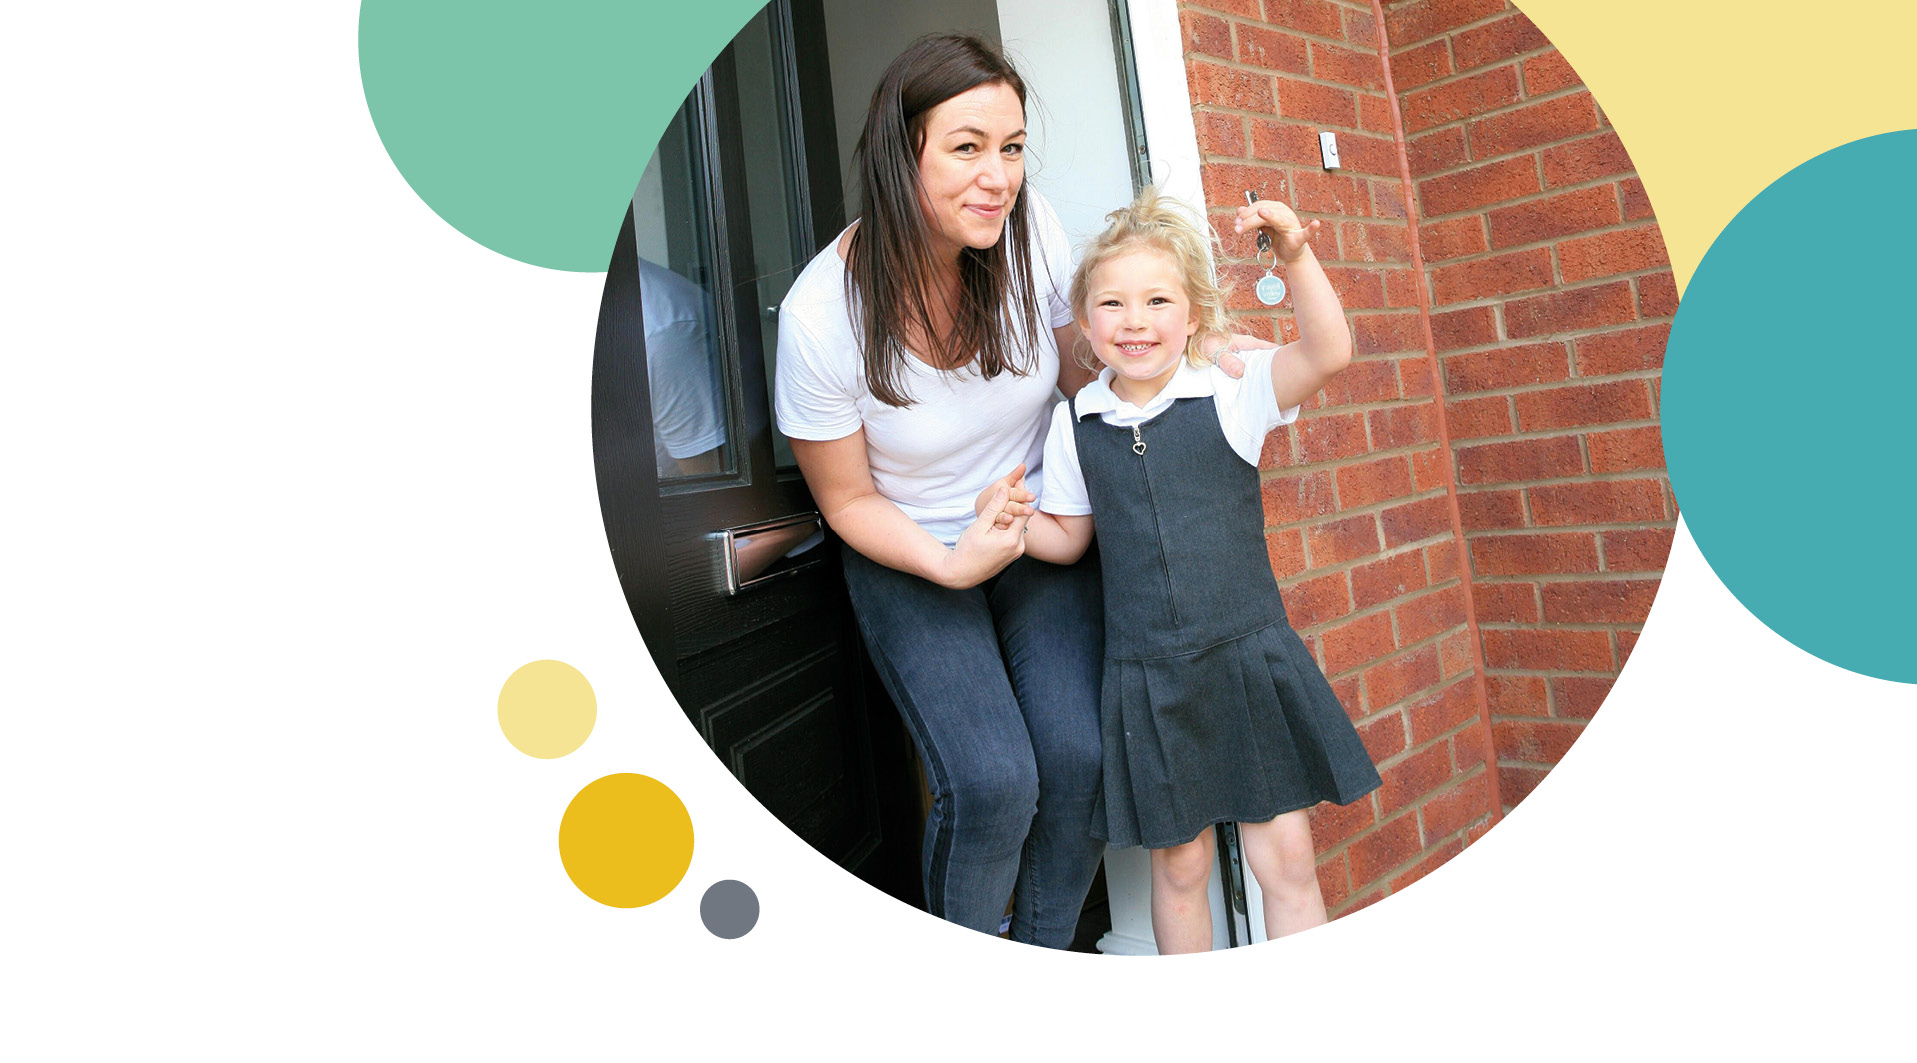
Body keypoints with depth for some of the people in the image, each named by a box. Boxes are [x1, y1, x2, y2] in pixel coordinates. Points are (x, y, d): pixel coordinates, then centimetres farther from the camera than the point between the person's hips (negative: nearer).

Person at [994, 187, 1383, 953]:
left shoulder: (1230, 396, -5)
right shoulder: (1074, 425, 2)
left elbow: (1329, 351, -16)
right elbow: (1070, 538, 10)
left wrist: (1296, 259, -27)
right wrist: (1015, 522, -9)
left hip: (1249, 660, -1)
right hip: (1147, 679, 2)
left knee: (1285, 857, 7)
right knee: (1178, 865, 14)